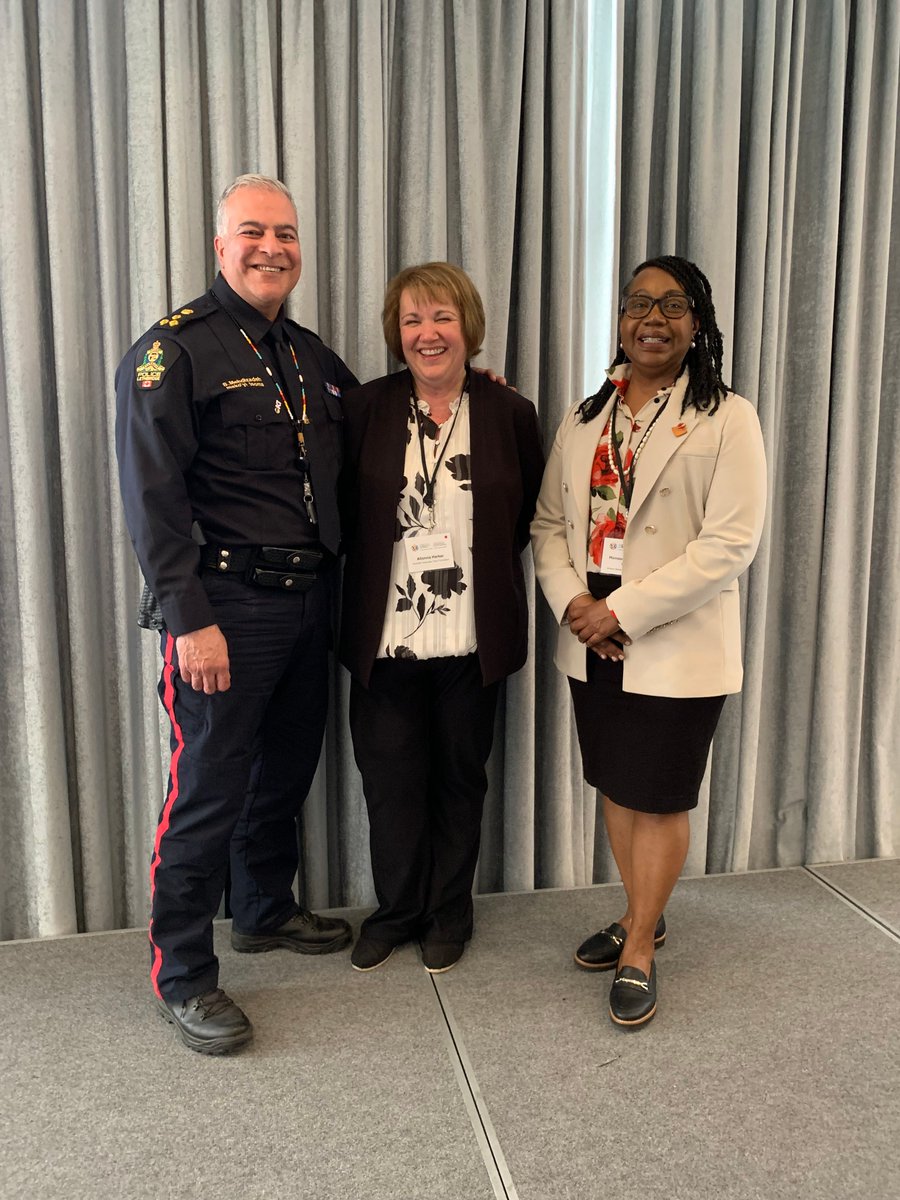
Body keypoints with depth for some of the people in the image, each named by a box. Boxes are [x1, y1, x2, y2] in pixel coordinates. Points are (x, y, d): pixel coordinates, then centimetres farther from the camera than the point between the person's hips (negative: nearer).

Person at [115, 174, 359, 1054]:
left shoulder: (310, 355, 15)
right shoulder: (173, 350, -9)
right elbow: (151, 496, -15)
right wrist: (189, 619, -20)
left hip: (306, 601, 8)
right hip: (226, 608, -7)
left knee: (285, 770, 19)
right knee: (209, 788, -1)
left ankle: (265, 911, 40)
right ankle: (180, 975, 16)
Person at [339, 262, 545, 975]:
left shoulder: (510, 414, 1)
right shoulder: (364, 409, 0)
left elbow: (530, 517, 10)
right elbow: (343, 514, 6)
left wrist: (482, 564, 2)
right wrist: (378, 574, -1)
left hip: (473, 641, 0)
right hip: (386, 640, 0)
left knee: (460, 777, 13)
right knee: (390, 780, 10)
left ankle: (450, 912, 33)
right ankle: (397, 909, 32)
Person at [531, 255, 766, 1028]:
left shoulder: (726, 418, -7)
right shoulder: (586, 417, 10)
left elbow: (732, 542, -15)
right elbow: (550, 522, 8)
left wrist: (623, 611, -18)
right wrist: (572, 601, -10)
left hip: (675, 647, -5)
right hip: (592, 644, 5)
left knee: (658, 799, 5)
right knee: (616, 787, 16)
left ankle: (640, 952, 22)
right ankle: (641, 916, 37)